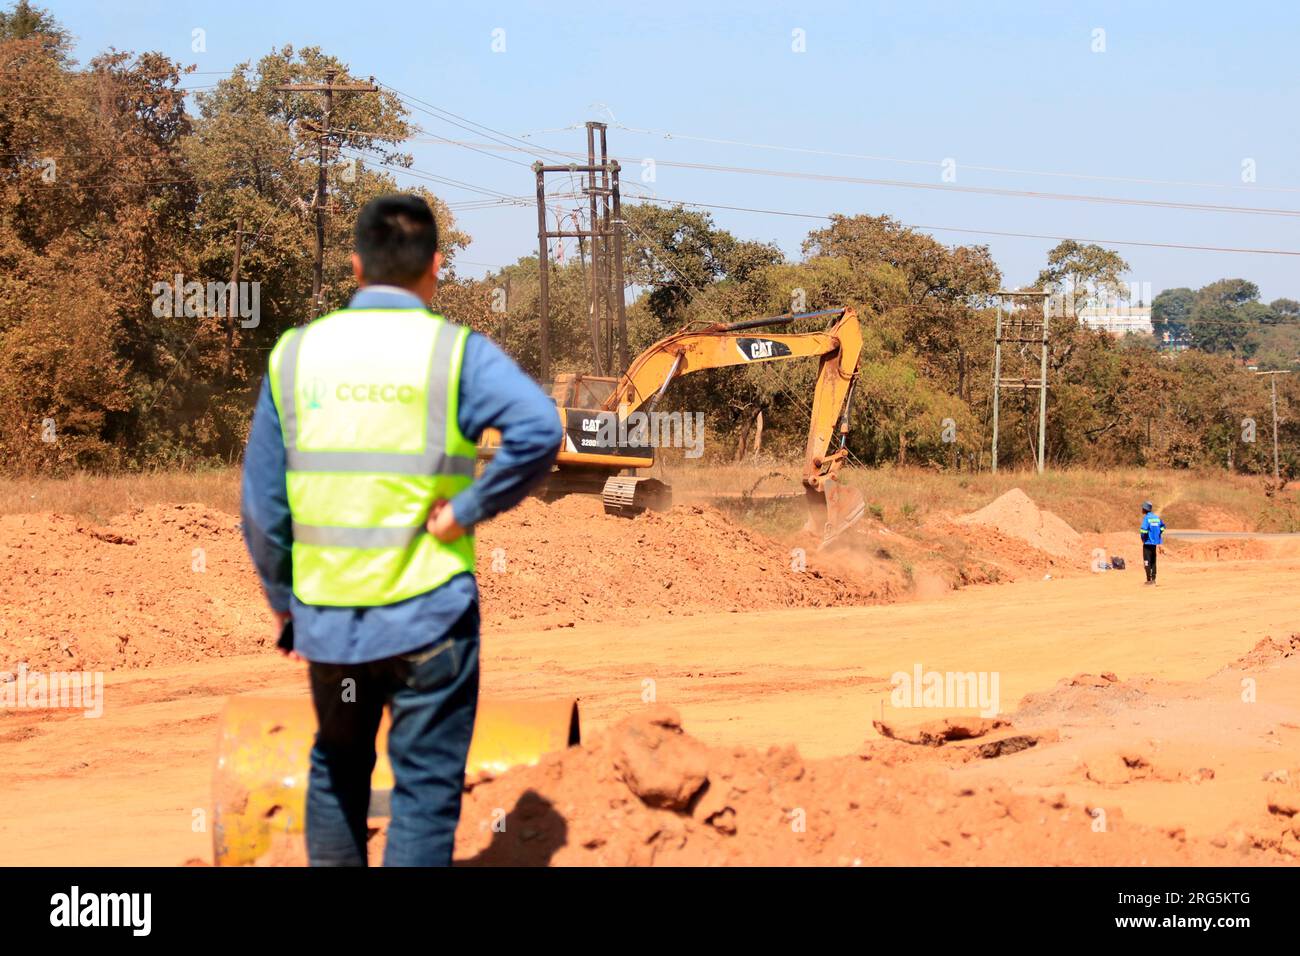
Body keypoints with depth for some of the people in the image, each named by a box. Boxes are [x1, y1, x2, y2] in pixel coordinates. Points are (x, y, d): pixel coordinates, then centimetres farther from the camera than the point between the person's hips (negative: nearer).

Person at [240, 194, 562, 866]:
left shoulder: (294, 354, 2)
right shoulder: (454, 352, -7)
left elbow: (262, 503, 3)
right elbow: (538, 427, -26)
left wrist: (282, 602, 15)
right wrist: (470, 509, -14)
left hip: (328, 618, 4)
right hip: (428, 612, -3)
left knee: (336, 770, 23)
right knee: (426, 787, 3)